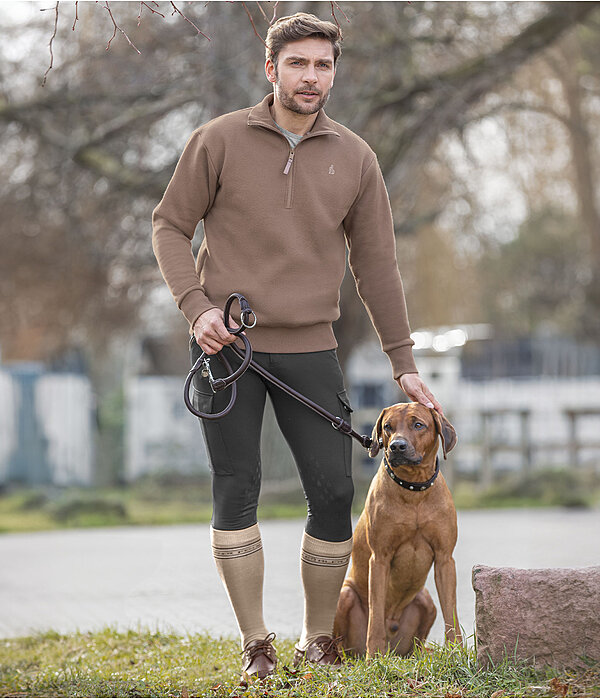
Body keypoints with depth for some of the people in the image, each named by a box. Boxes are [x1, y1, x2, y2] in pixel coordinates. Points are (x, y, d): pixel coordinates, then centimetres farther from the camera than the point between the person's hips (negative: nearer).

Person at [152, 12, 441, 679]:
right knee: (236, 491, -1)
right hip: (225, 345, -2)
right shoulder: (219, 140, -1)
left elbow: (376, 265, 9)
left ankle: (318, 638, 15)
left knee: (333, 495, -1)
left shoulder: (355, 159, 6)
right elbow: (169, 225, 4)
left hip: (309, 350, 2)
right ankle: (255, 643, 10)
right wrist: (196, 306, -10)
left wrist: (402, 363, 8)